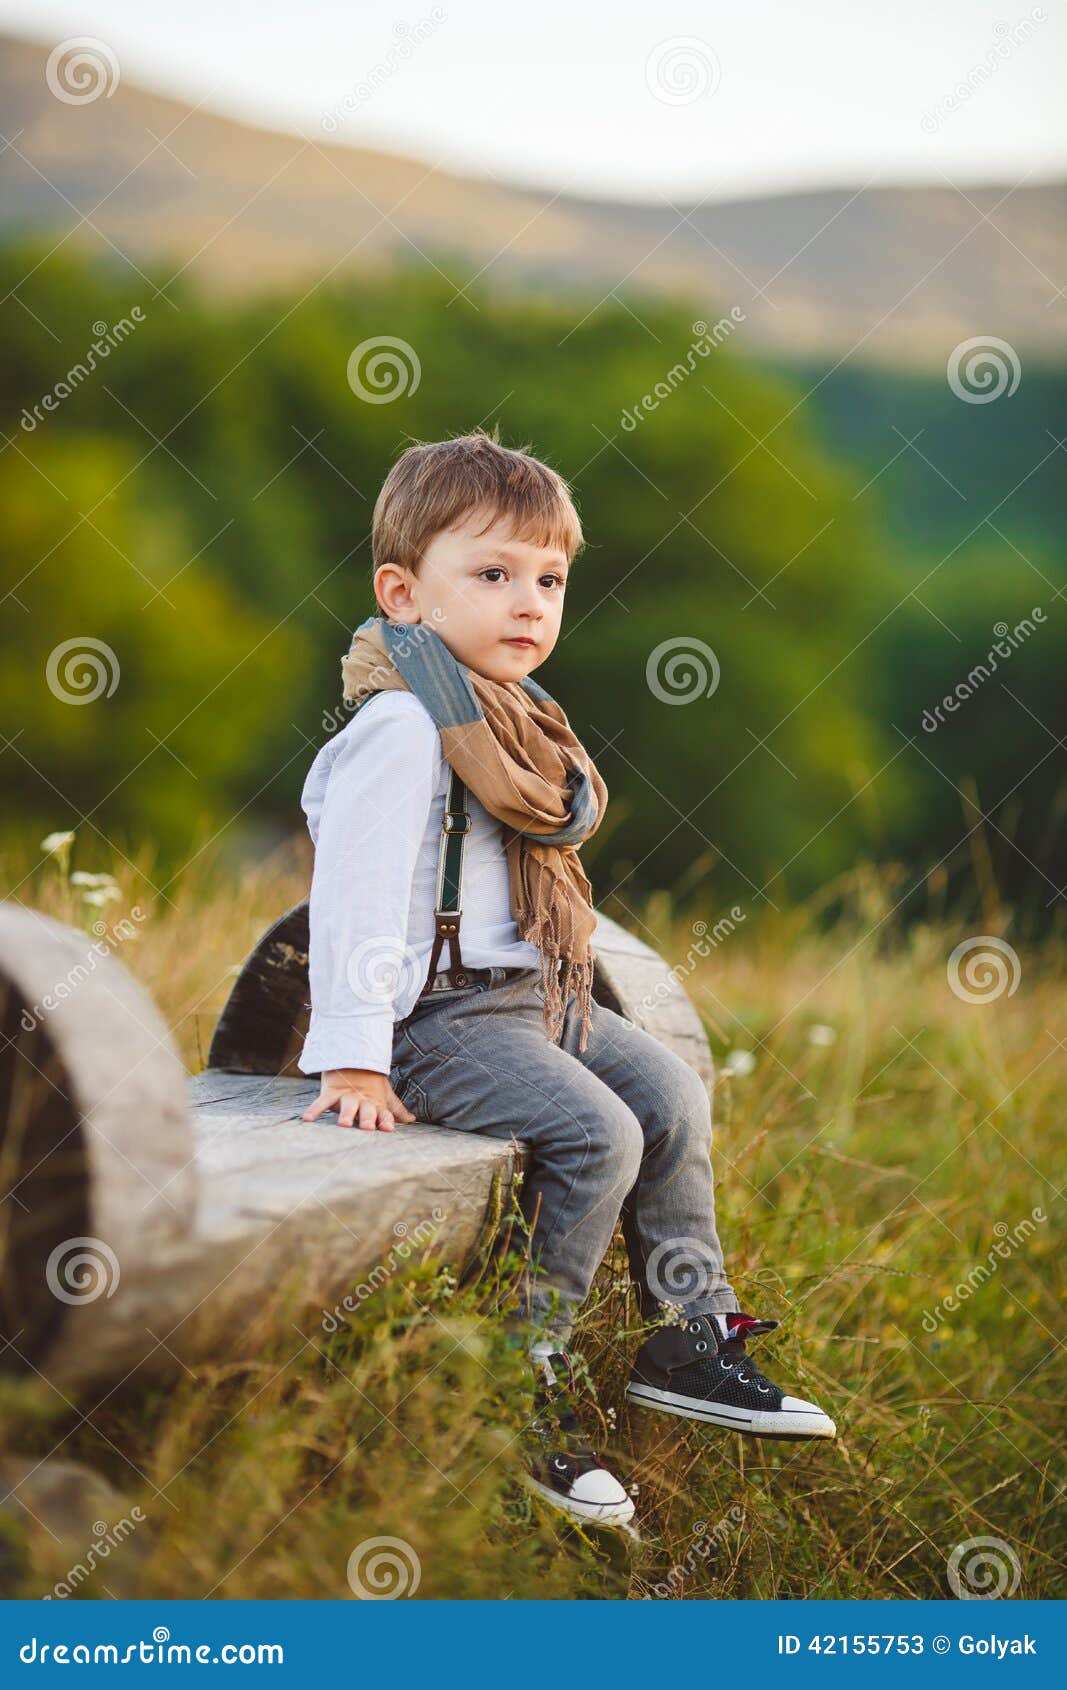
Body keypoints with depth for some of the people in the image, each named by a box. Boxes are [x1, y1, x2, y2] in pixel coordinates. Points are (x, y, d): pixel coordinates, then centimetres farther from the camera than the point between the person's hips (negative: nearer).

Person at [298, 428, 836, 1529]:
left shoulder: (515, 716, 14)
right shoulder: (404, 726, -18)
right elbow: (351, 896, -21)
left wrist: (561, 989, 21)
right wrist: (352, 1059, -22)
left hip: (533, 994, 10)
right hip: (439, 1014, -10)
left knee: (672, 1097, 9)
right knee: (597, 1135, -22)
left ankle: (687, 1340, 20)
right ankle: (521, 1387, -11)